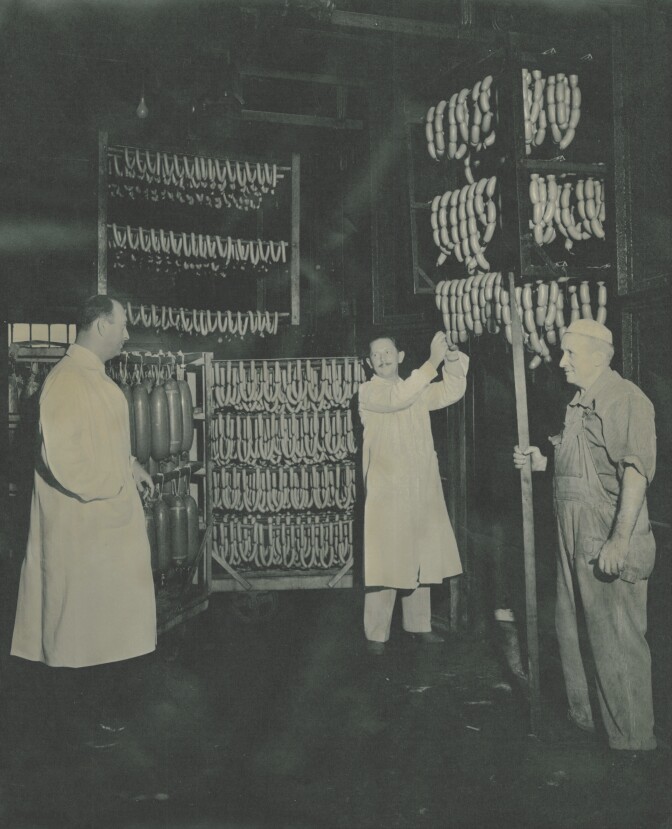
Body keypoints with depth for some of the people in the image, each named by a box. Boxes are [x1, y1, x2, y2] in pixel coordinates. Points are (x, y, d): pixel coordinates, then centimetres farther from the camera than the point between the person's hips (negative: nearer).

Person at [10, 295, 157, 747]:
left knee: (109, 621, 19)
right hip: (82, 525, -9)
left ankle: (102, 706, 35)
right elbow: (61, 457, -25)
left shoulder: (97, 377, 10)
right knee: (78, 623, 5)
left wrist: (131, 465, 7)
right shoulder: (66, 380, -20)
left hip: (114, 520, 9)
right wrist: (115, 485, -16)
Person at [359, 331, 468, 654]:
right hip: (387, 490, -6)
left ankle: (419, 625, 25)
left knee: (420, 560, 12)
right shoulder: (368, 392, -3)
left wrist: (453, 360, -11)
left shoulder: (418, 390, 16)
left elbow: (452, 391, 6)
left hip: (423, 489, 6)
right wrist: (432, 362, -25)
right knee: (386, 563, -7)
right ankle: (376, 635, 2)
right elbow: (396, 398, -21)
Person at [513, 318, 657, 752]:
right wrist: (542, 461, 9)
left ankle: (632, 740, 18)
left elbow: (635, 472, -21)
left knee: (617, 642, 1)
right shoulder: (578, 404, 15)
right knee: (572, 630, 18)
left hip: (609, 541, -9)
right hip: (574, 537, 9)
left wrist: (620, 539, -26)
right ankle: (585, 718, 36)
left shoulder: (626, 399, -13)